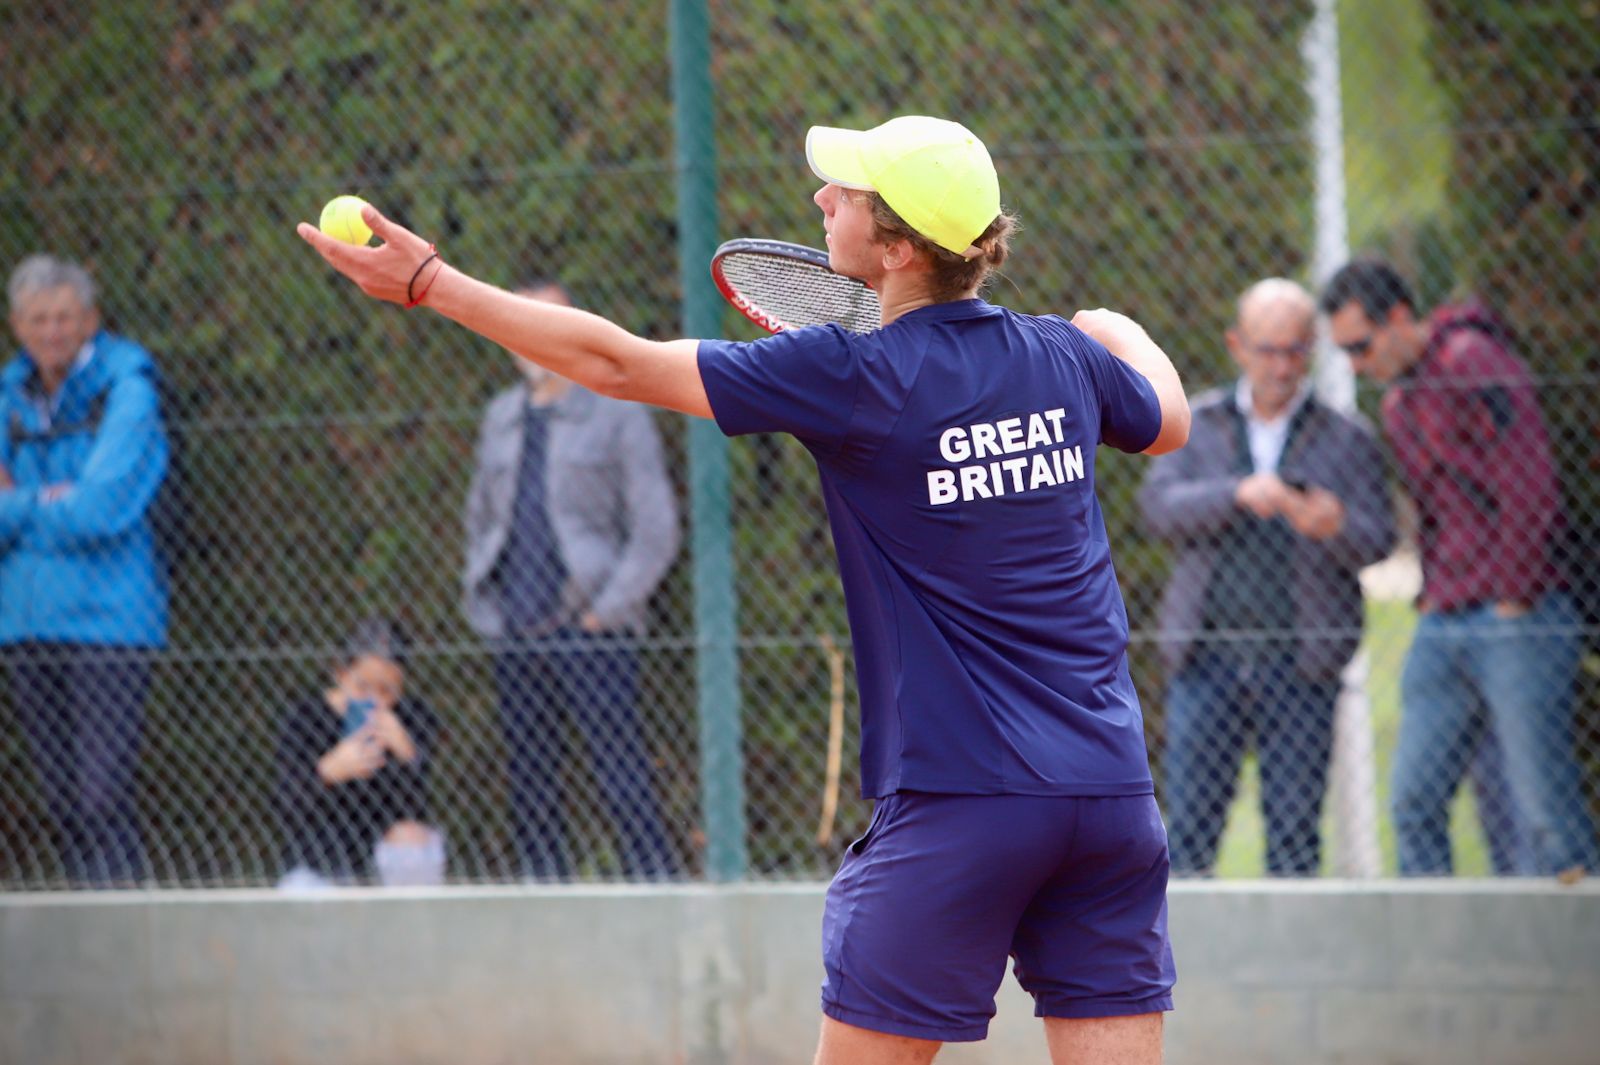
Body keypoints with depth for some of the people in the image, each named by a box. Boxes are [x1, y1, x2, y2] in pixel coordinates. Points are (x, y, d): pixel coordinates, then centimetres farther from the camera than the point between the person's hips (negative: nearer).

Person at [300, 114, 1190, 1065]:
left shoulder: (853, 379, -10)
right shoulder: (1067, 355, 5)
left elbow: (617, 362, -5)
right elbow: (1169, 420, 29)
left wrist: (429, 283, 2)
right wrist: (1122, 333, 50)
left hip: (957, 805, -5)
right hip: (1113, 797, 5)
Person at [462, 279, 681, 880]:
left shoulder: (616, 415, 0)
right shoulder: (501, 419, 16)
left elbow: (655, 532, -3)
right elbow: (480, 518, 26)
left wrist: (606, 611, -9)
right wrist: (482, 605, 13)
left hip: (591, 635, -6)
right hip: (517, 639, 6)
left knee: (625, 789, -11)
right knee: (530, 800, 4)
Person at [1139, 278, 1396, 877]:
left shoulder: (1347, 441, 9)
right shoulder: (1197, 426, 12)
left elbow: (1377, 541, -2)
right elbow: (1162, 507, -4)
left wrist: (1336, 528, -26)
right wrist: (1239, 494, -22)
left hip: (1301, 663, -1)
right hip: (1209, 655, 1)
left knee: (1294, 822, -3)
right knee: (1190, 820, -5)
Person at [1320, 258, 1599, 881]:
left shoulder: (1474, 362, -9)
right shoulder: (1398, 402, 18)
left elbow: (1531, 493, -15)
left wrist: (1511, 597, -12)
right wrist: (1431, 592, 14)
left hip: (1516, 620, -8)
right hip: (1442, 629, 8)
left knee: (1544, 802, -8)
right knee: (1415, 800, 0)